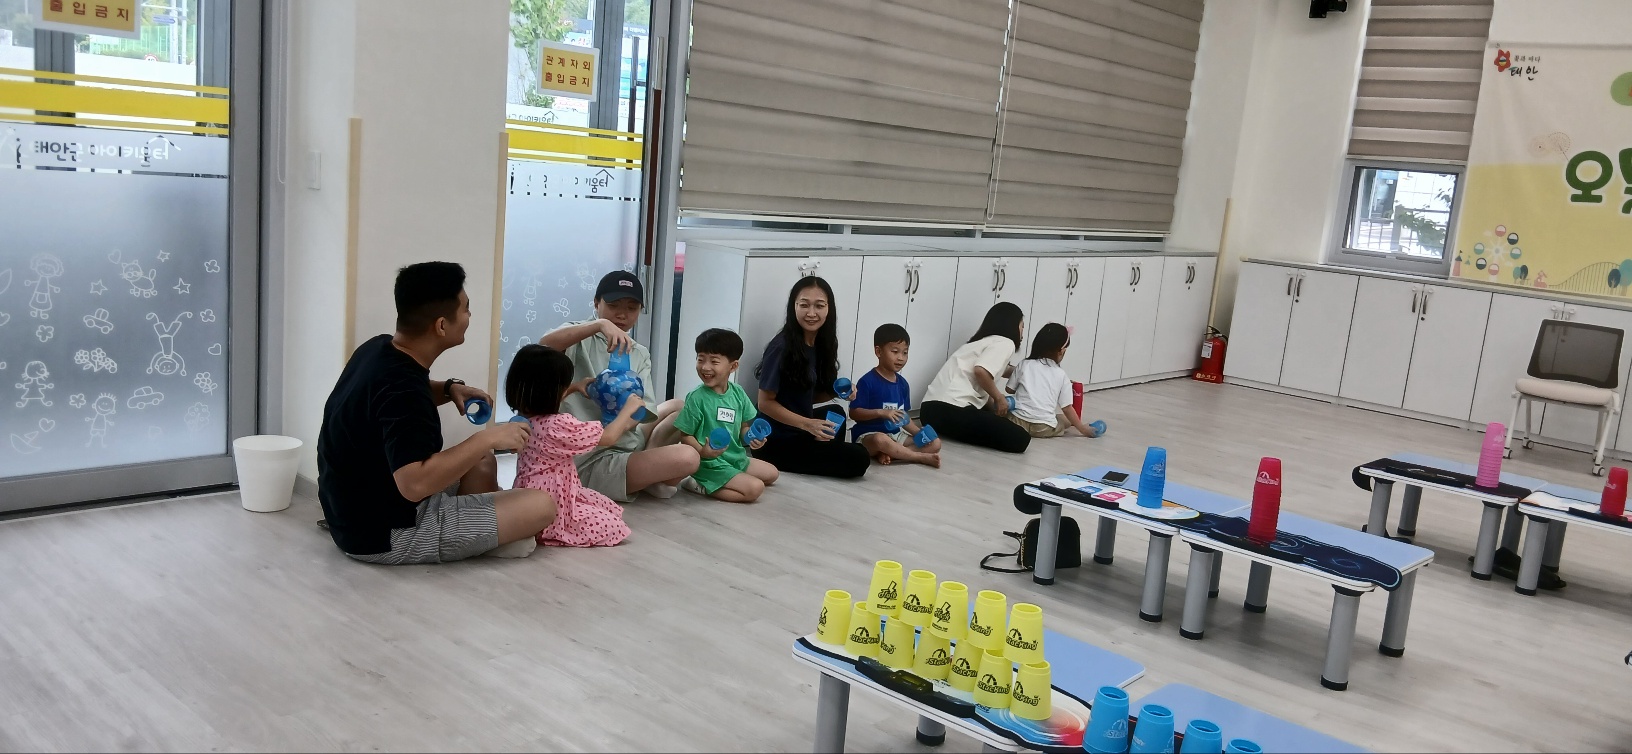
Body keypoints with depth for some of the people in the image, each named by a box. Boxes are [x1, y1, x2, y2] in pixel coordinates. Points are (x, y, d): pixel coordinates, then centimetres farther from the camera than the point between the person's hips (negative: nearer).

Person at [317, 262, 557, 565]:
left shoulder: (379, 348, 0)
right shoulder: (401, 387, -29)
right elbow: (415, 484, -39)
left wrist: (448, 389, 5)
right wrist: (487, 438, -28)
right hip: (387, 534, -10)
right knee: (541, 507, -14)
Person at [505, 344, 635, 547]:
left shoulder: (526, 416, 0)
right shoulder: (558, 425, -27)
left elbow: (547, 400, 29)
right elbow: (608, 437, -15)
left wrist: (575, 387, 26)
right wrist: (628, 409, -1)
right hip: (550, 507, -10)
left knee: (608, 507, 15)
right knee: (613, 528, -10)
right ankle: (548, 534, -6)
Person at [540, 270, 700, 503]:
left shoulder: (640, 354, 8)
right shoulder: (580, 339, -8)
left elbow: (647, 414, -3)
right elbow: (545, 345, -33)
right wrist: (600, 324, -41)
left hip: (626, 444, 8)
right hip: (591, 461, -8)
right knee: (687, 458, -22)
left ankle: (649, 466, 5)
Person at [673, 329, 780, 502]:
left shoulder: (738, 393, -1)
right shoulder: (697, 398, -19)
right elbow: (685, 435, -15)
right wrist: (702, 451, -33)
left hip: (737, 457, 8)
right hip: (711, 464, -8)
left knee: (771, 473, 20)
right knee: (755, 488, -19)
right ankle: (700, 485, -10)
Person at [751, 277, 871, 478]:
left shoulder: (821, 345, 6)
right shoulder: (782, 347, -19)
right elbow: (765, 403, -17)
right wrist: (807, 424, -24)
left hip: (799, 431, 8)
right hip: (776, 441, -8)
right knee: (858, 459, -11)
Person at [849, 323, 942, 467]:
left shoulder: (902, 384, 9)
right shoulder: (867, 381, -12)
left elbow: (903, 417, 15)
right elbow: (854, 413, -14)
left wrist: (919, 433, -2)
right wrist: (881, 412, -25)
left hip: (895, 435, 8)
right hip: (869, 435, -7)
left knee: (935, 443, -4)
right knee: (880, 440, -42)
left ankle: (887, 454, -20)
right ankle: (922, 457, -21)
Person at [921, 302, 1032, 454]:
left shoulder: (984, 341, 29)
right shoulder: (1005, 343, 0)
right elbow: (981, 371, -18)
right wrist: (999, 397, -5)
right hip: (950, 410, -10)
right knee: (1020, 439, -11)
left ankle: (947, 431, 8)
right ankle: (952, 431, -9)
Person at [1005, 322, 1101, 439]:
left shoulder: (1024, 365, 4)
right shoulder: (1062, 375, 2)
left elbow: (1010, 389, 12)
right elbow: (1067, 408, 3)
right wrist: (1082, 428, 13)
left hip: (1017, 420, 1)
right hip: (1044, 428, -1)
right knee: (1067, 419, 23)